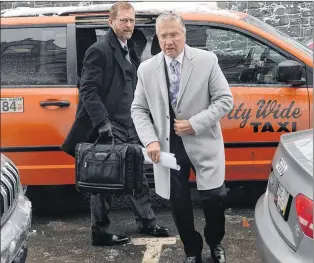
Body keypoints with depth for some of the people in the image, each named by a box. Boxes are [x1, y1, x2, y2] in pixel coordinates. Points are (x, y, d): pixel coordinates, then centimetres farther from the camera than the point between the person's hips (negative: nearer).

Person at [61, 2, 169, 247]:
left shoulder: (130, 49, 14)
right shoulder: (99, 50, -12)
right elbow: (88, 90, -18)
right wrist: (102, 122, -25)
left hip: (131, 126, 8)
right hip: (110, 128, -8)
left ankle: (148, 223, 29)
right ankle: (100, 232, 13)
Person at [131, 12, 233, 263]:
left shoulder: (207, 60, -7)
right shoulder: (146, 69, 0)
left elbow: (225, 100, -6)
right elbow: (138, 109, 5)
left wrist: (195, 124, -15)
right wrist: (150, 141, -9)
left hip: (203, 143, -2)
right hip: (168, 146, 2)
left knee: (213, 198, 0)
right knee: (179, 204, 8)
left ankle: (215, 243, 30)